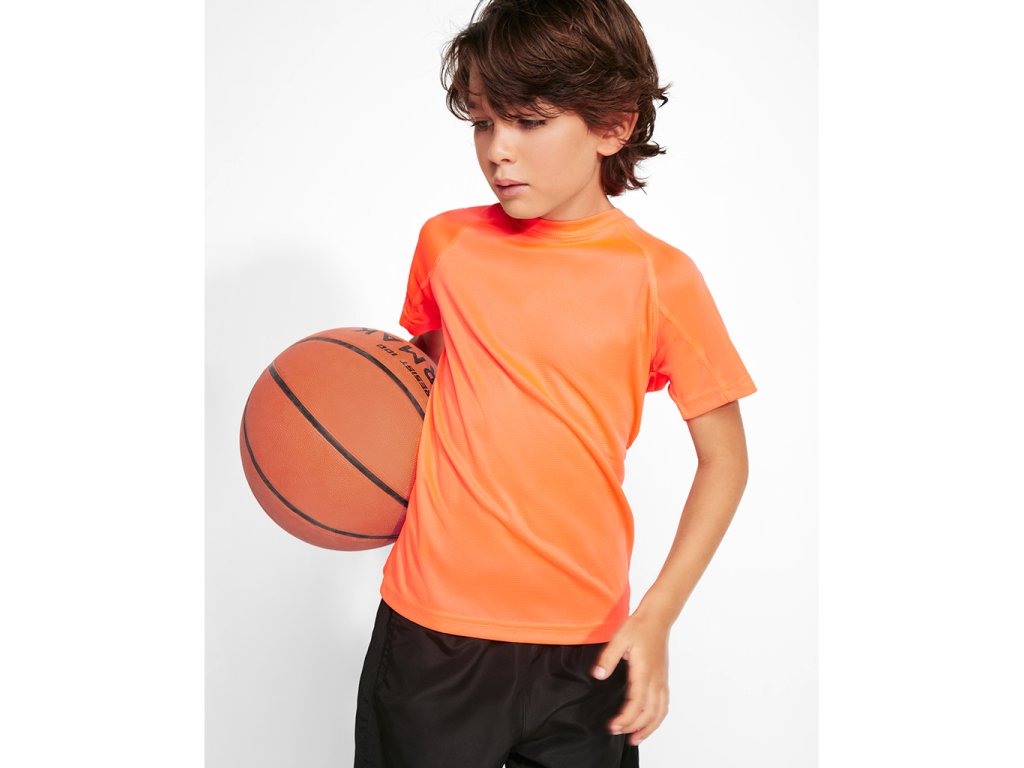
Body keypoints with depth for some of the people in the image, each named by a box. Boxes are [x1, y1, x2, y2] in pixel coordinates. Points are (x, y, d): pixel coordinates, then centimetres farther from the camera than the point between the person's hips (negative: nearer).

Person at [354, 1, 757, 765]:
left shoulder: (659, 277, -9)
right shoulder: (446, 244, 0)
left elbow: (724, 459, -1)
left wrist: (657, 615, -7)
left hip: (583, 648, -2)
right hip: (430, 627, 2)